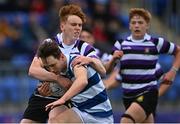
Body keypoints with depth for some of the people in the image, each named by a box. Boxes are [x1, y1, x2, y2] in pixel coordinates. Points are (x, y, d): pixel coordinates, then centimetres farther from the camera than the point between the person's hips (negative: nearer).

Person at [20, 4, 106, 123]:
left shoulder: (84, 48, -5)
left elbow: (102, 71, -19)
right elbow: (33, 70, -18)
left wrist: (90, 60, -41)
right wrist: (58, 78, -32)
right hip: (41, 96, 2)